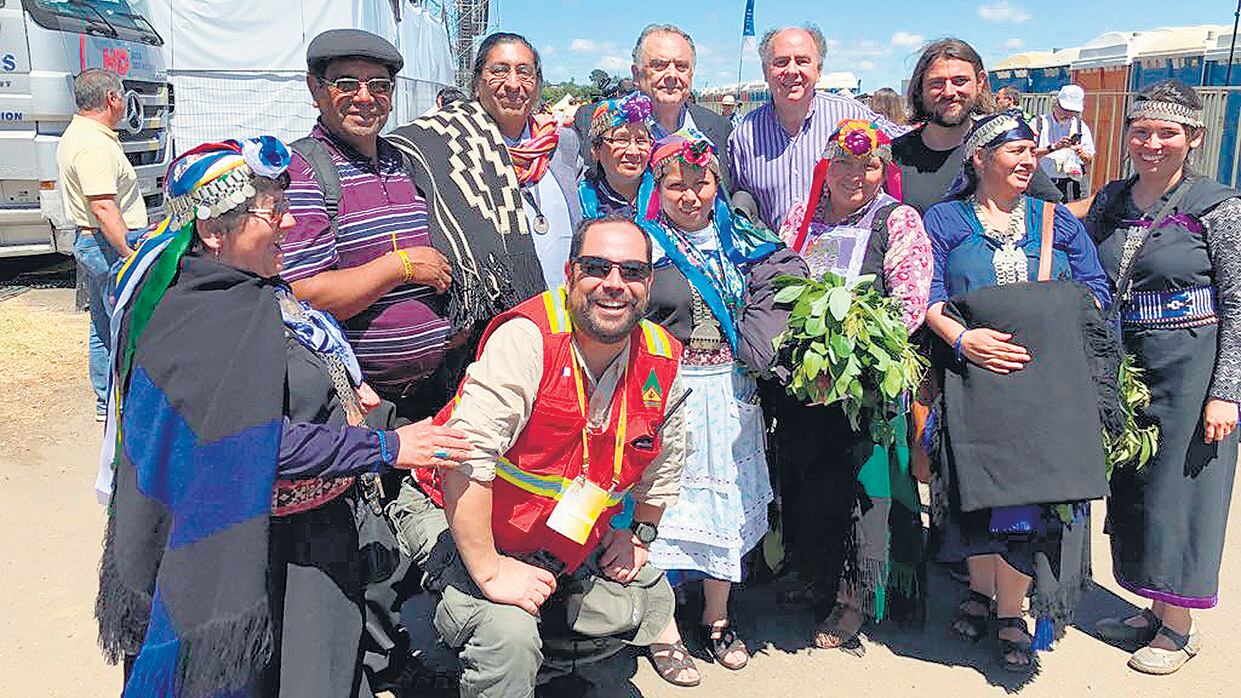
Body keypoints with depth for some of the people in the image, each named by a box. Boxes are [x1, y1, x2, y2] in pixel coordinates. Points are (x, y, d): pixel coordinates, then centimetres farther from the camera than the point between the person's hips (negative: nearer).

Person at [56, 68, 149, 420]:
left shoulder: (76, 134, 16)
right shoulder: (95, 145, -20)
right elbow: (104, 208, -27)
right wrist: (133, 254, -27)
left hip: (92, 243, 11)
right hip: (111, 245, -11)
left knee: (104, 329, 17)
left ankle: (106, 401, 27)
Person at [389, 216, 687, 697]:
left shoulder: (663, 363, -7)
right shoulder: (528, 338, -28)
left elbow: (663, 460, 13)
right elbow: (465, 458, -34)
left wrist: (638, 533, 11)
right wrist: (490, 572, -31)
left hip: (568, 540, 7)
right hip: (454, 518, -6)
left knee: (650, 599, 13)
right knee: (510, 636, -28)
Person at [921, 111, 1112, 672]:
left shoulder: (1058, 221, 17)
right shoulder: (944, 221, 9)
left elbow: (1096, 292, 10)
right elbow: (927, 296, -2)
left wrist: (1046, 319, -9)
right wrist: (963, 337, -19)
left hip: (1048, 379, 2)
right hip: (974, 375, -1)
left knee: (1029, 489, -5)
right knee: (979, 485, -2)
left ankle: (1011, 615, 9)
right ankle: (981, 589, 23)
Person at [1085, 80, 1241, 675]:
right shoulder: (1110, 201, 6)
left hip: (1190, 368, -5)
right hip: (1121, 365, 5)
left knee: (1178, 489, 2)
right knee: (1130, 487, 12)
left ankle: (1178, 627, 17)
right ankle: (1154, 610, 28)